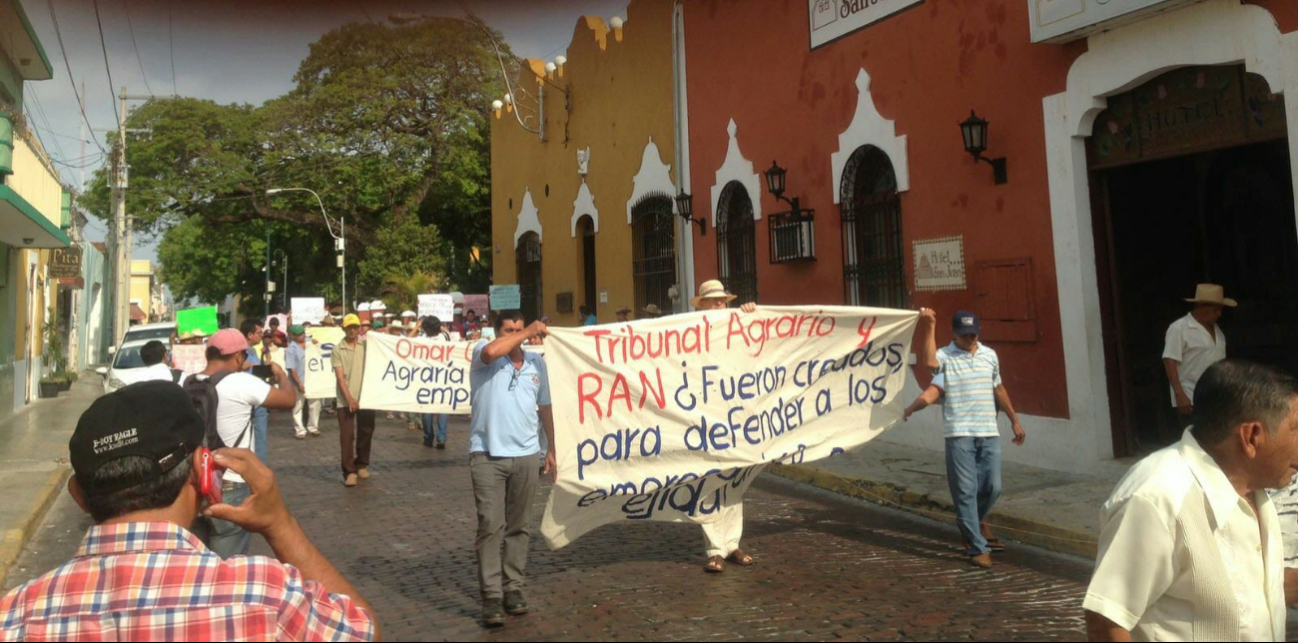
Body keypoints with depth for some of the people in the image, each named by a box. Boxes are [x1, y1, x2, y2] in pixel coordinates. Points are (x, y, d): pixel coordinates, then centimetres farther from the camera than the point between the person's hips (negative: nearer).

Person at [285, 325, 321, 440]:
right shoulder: (292, 349, -14)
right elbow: (292, 369, -15)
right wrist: (299, 383, -16)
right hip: (299, 382, -5)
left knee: (315, 404, 10)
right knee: (298, 407, 5)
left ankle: (313, 427, 26)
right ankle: (300, 430, 16)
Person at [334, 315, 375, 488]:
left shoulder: (366, 345, 6)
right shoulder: (337, 349, -1)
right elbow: (340, 377, -7)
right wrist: (349, 398, -15)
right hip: (346, 399, -2)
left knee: (366, 432, 9)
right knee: (347, 435, -4)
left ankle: (361, 465, 26)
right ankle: (349, 471, 0)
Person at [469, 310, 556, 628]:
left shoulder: (537, 362, 10)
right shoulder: (483, 353, -2)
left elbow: (545, 407, 16)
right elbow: (492, 352, -29)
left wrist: (552, 449, 15)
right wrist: (529, 332, -18)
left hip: (526, 454, 4)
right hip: (487, 455, -4)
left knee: (519, 526, 10)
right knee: (490, 525, -6)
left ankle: (513, 587, 20)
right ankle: (492, 595, -1)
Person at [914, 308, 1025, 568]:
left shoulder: (990, 355, 12)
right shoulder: (945, 356, -4)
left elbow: (999, 389, 23)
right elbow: (929, 360, -29)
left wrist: (1015, 420, 26)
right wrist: (929, 327, -27)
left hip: (989, 432, 4)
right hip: (959, 433, -4)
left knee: (993, 487, 7)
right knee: (966, 491, -3)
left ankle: (975, 523, 35)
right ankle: (977, 547, 5)